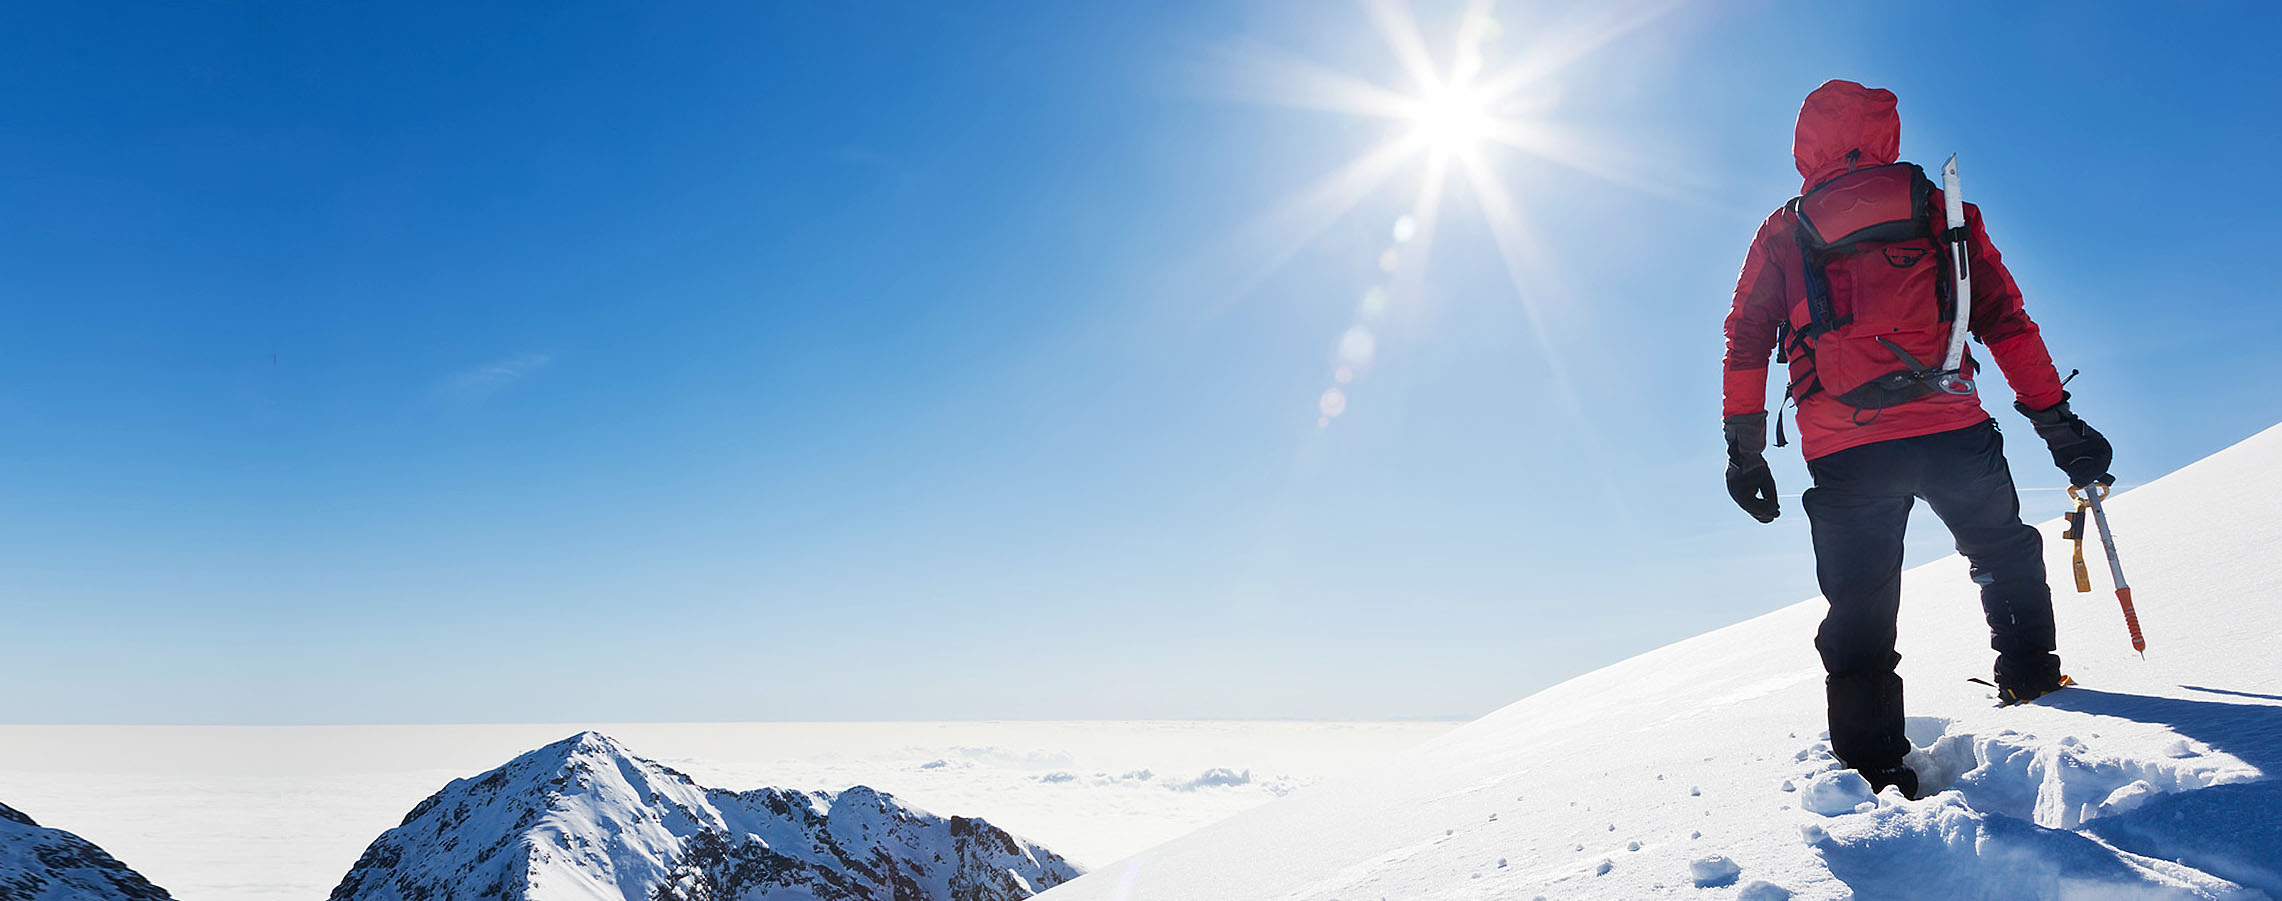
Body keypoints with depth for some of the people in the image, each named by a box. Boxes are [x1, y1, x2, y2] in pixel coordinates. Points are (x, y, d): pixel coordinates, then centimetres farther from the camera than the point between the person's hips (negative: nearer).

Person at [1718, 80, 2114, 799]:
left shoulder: (1782, 235, 13)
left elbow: (1745, 341, 6)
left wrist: (1745, 449, 7)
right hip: (1952, 430, 0)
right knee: (2005, 557, 28)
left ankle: (1872, 771, 2)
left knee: (1859, 610, 6)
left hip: (1844, 454, 0)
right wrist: (2055, 419, 9)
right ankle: (2031, 686, 29)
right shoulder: (1940, 211, 14)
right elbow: (2004, 317, 8)